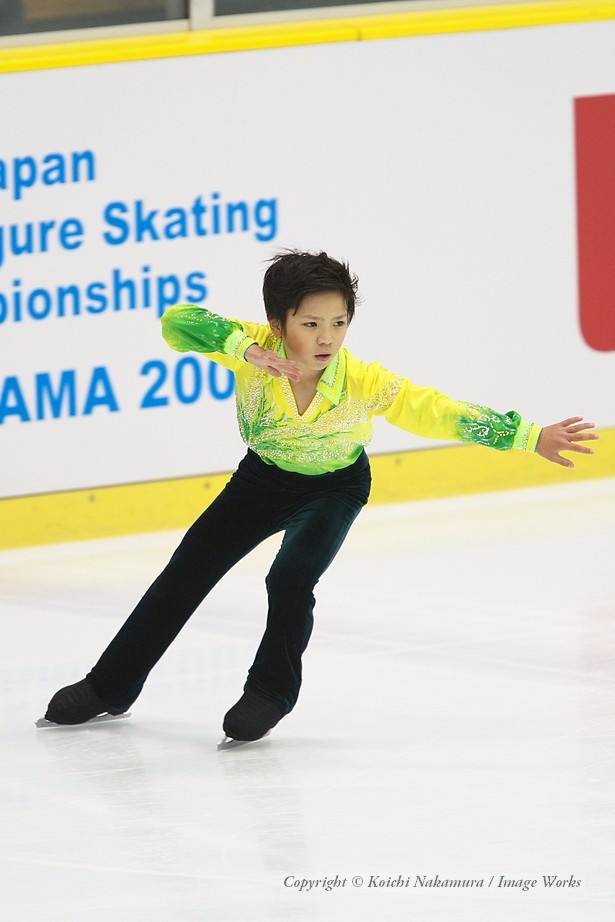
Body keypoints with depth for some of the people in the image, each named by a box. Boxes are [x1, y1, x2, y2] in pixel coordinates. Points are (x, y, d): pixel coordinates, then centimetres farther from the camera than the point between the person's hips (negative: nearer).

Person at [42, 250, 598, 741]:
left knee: (290, 581, -25)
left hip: (334, 489, -3)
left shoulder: (366, 385, -34)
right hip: (263, 478, 3)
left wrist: (532, 437, -30)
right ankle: (110, 687, 24)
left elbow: (444, 414, -28)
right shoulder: (257, 350, -33)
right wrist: (242, 349, -60)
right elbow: (178, 323, -44)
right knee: (185, 575, 8)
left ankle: (272, 691, 3)